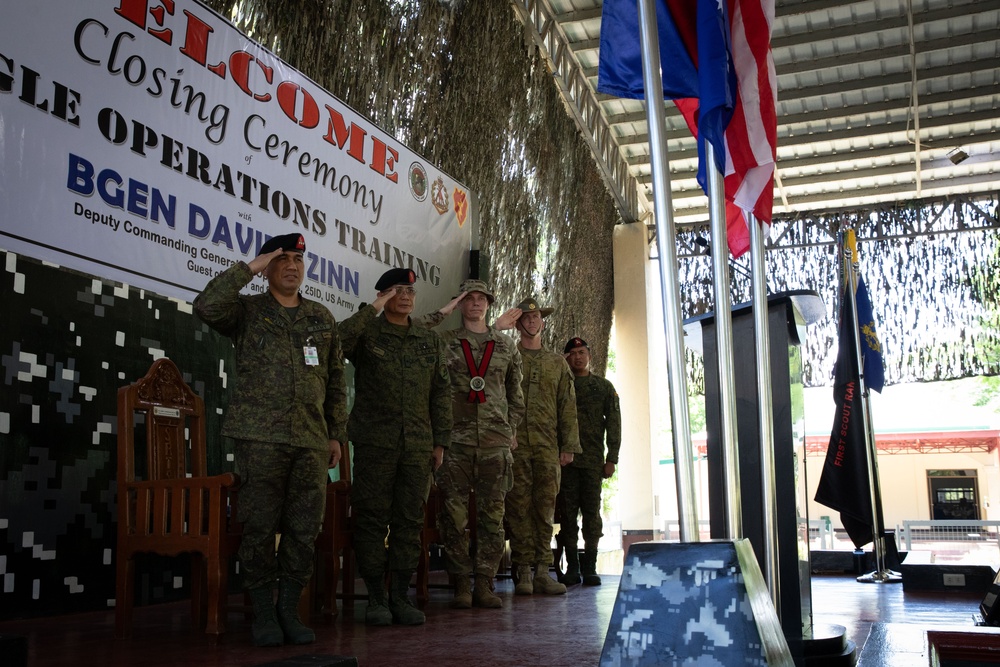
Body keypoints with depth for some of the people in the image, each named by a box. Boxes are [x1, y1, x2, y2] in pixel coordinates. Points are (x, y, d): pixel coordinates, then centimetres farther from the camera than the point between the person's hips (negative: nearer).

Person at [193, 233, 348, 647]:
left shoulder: (322, 318, 17)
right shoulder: (247, 311, 6)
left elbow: (336, 382, 18)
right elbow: (207, 306, -16)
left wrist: (337, 434, 15)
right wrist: (249, 268, -10)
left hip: (311, 441, 4)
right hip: (260, 437, -3)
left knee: (304, 530, 3)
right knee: (260, 527, -1)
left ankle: (289, 611, 16)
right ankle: (264, 616, 11)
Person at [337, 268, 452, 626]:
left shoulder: (431, 341, 15)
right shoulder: (367, 333, 2)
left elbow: (442, 392, 15)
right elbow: (336, 340, -21)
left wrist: (440, 441, 9)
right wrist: (372, 310, -14)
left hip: (418, 447, 4)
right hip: (374, 444, -3)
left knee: (410, 521, 5)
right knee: (372, 519, -1)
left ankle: (400, 595, 14)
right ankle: (375, 597, 9)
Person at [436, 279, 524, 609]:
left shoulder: (506, 344, 14)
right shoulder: (444, 342, 8)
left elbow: (515, 391, 18)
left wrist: (512, 428, 12)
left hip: (496, 441, 2)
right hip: (456, 439, -2)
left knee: (492, 514, 2)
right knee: (454, 514, -3)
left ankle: (485, 584, 9)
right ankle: (461, 584, 5)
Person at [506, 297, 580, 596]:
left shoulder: (557, 362, 17)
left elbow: (567, 406, 14)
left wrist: (569, 445, 6)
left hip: (548, 447, 2)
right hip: (515, 444, -2)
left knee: (545, 507, 0)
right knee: (519, 506, -3)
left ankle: (542, 571, 3)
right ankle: (524, 572, 1)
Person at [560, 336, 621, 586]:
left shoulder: (604, 387, 11)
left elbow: (613, 424, 7)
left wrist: (611, 459, 0)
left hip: (593, 459, 0)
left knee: (592, 511, -1)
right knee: (568, 511, 0)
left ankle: (590, 567, 5)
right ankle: (572, 566, 6)